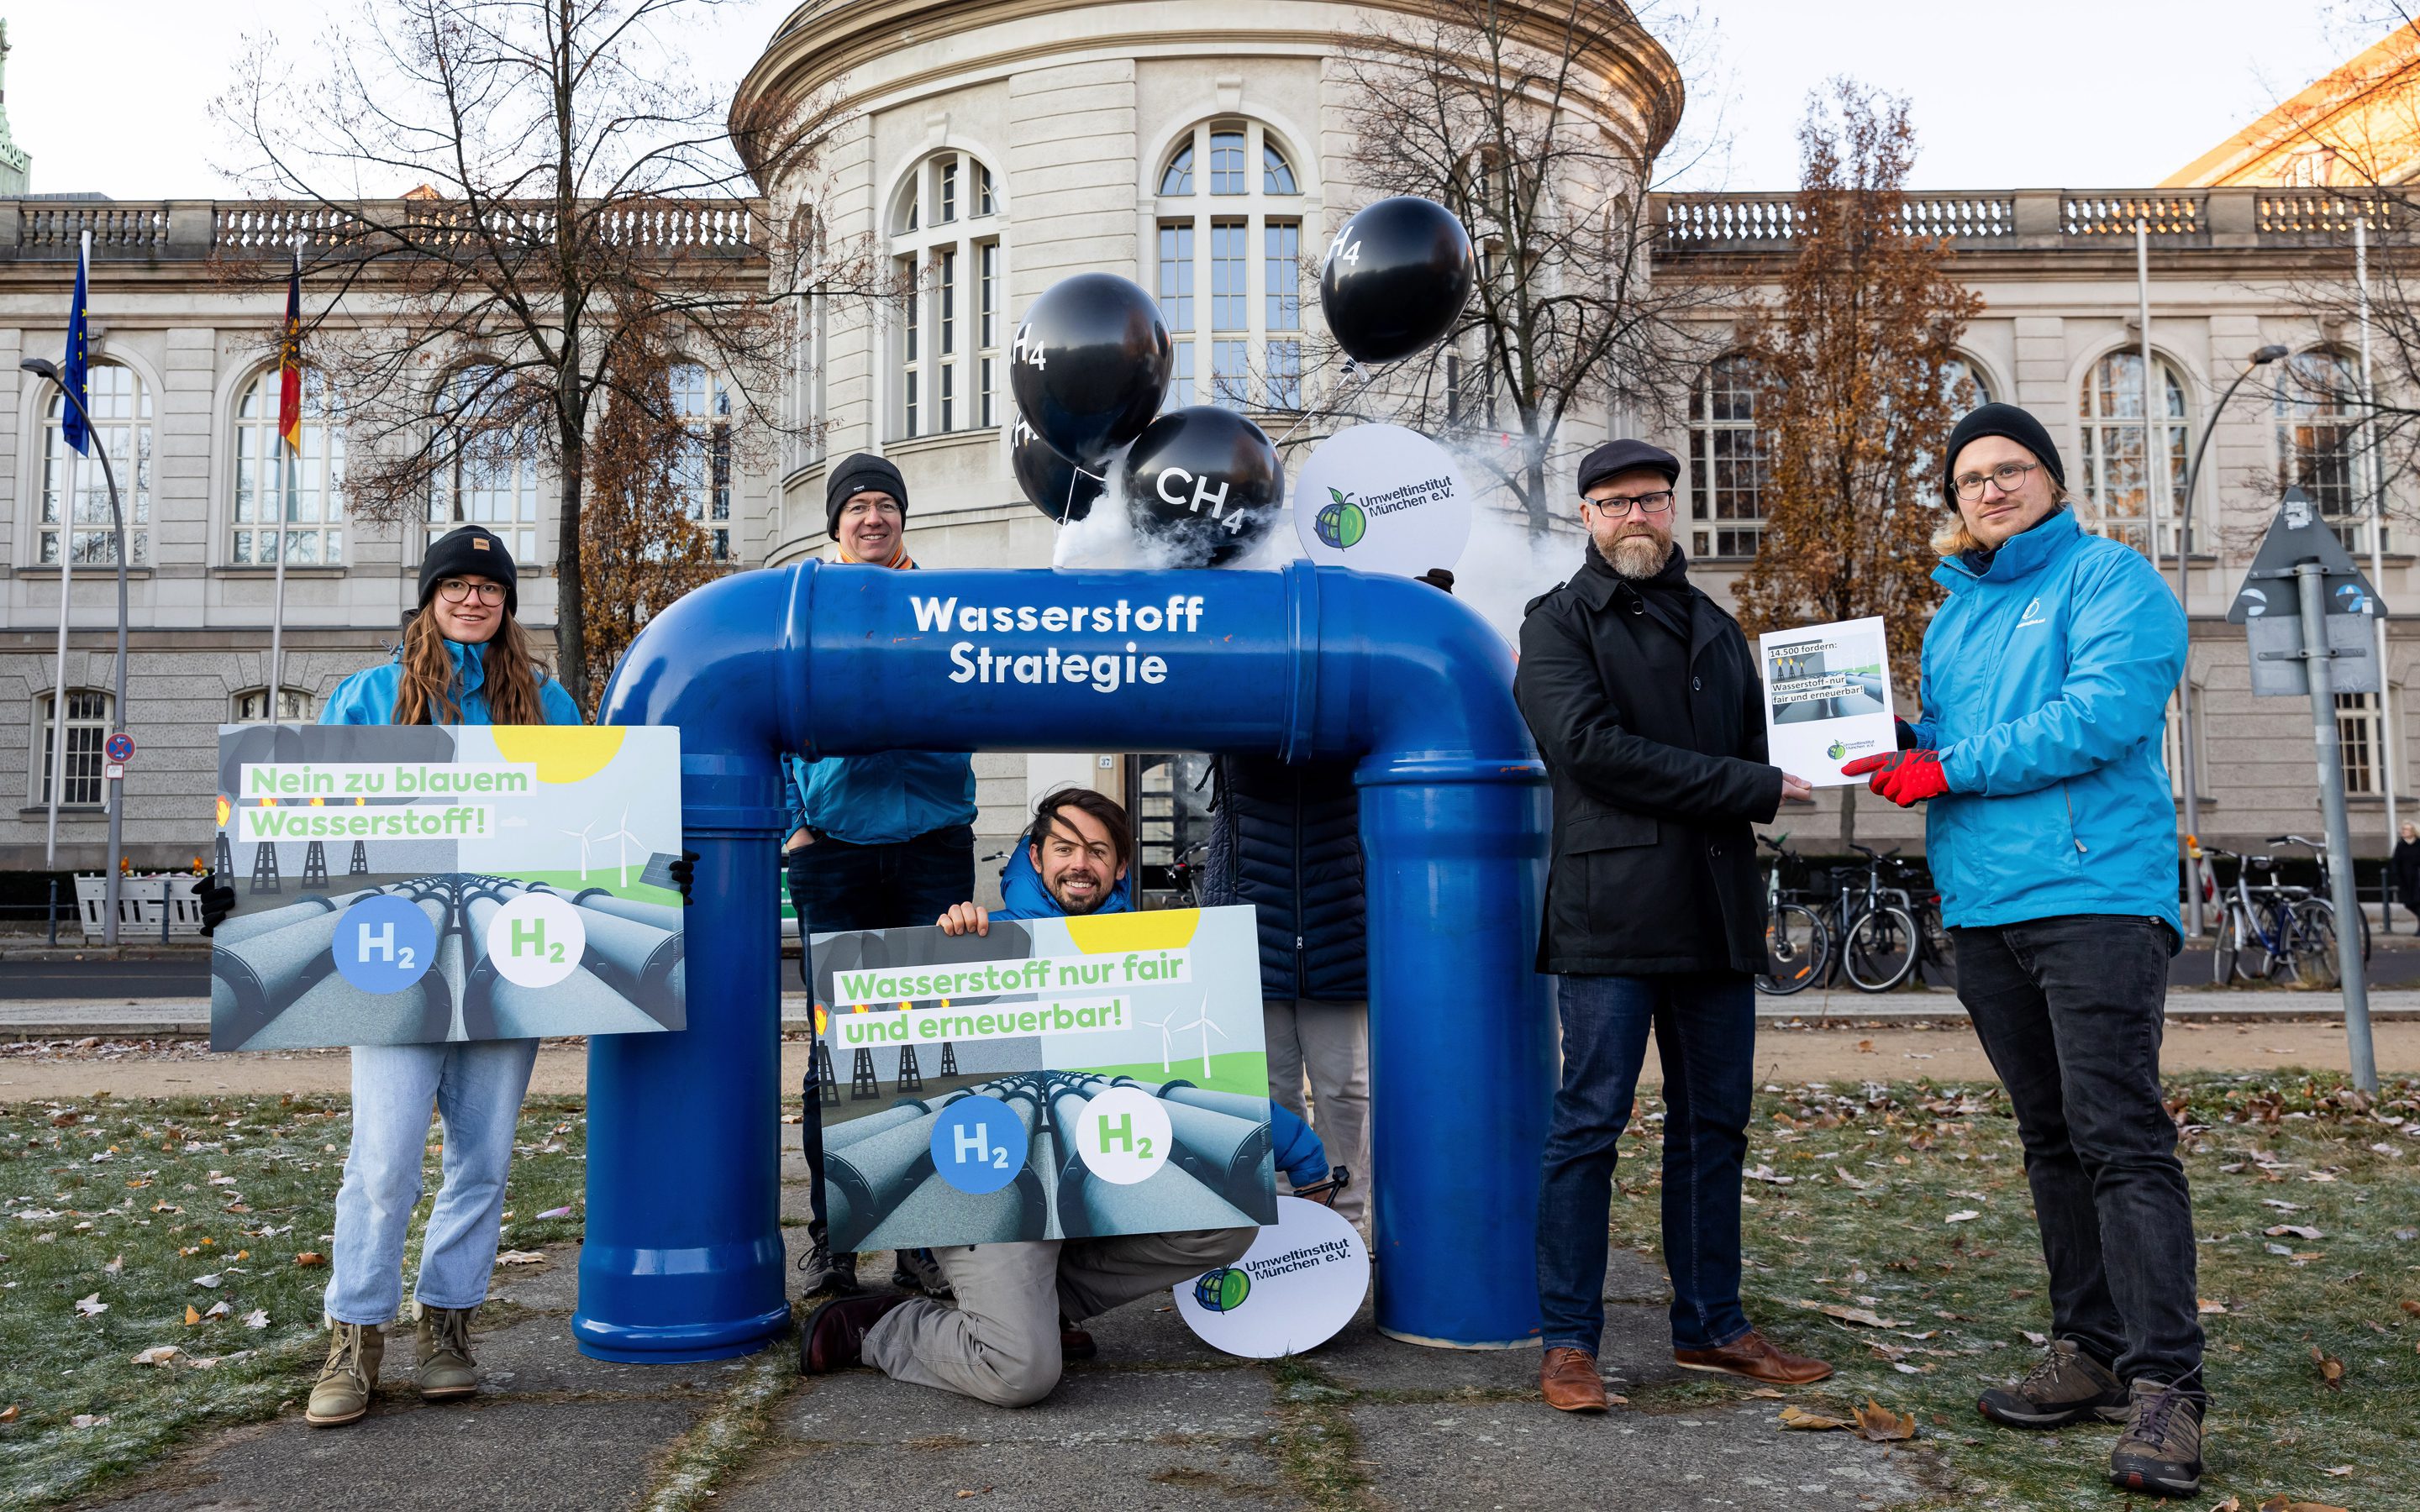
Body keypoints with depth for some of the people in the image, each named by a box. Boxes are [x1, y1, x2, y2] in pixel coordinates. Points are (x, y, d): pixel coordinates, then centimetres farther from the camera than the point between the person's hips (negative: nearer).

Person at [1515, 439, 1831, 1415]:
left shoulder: (1715, 629, 22)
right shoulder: (1560, 624, 2)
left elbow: (1757, 745, 24)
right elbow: (1592, 746, -12)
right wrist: (1749, 787, -11)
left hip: (1715, 912, 6)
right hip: (1611, 910, -6)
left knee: (1715, 1122, 11)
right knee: (1592, 1121, -4)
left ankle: (1711, 1326, 22)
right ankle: (1569, 1340, 4)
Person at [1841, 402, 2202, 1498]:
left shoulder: (2109, 578, -2)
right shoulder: (1953, 615, 20)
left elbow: (2100, 716, -16)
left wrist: (1951, 770, -14)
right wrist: (1898, 743, 1)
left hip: (2095, 892, -7)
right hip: (1984, 905, 7)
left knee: (2120, 1137, -11)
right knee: (2051, 1140, 12)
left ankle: (2165, 1384, -7)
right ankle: (2091, 1352, 21)